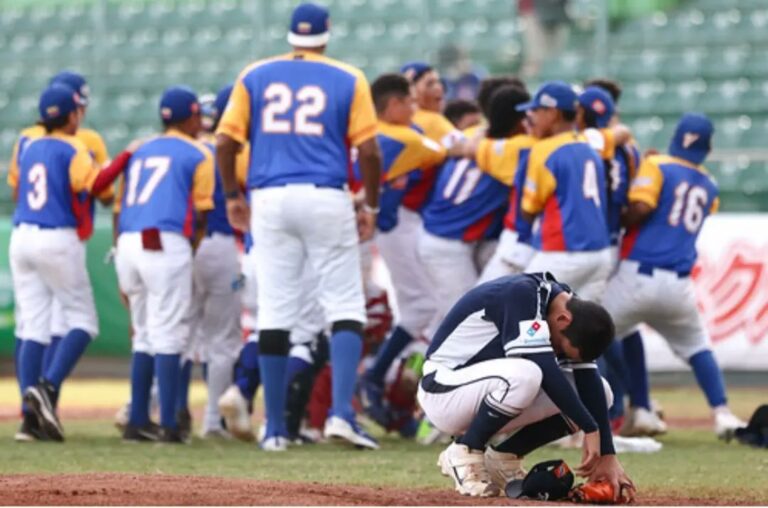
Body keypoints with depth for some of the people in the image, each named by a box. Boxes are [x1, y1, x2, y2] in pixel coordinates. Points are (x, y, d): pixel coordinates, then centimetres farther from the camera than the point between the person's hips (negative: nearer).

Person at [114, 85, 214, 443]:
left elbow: (119, 210, 19)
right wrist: (194, 249, 11)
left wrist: (125, 272, 21)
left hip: (127, 242, 6)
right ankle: (168, 425, -9)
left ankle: (138, 421, 15)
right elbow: (200, 213, -1)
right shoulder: (198, 155, 6)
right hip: (167, 245, -6)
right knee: (169, 336, -5)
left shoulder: (140, 153, 22)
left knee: (145, 336, 16)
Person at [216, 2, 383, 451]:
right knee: (345, 307, 3)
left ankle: (275, 428, 7)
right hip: (326, 199, -2)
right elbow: (369, 149, -3)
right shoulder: (348, 81, 3)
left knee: (275, 313, 6)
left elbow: (226, 141, 3)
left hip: (269, 199, 2)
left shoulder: (255, 77, 9)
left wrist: (233, 195, 15)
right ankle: (342, 413, -13)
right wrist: (372, 206, 8)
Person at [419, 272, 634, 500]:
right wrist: (590, 428, -31)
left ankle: (503, 456, 5)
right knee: (524, 374, -37)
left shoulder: (573, 311, -2)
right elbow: (545, 370, -32)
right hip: (443, 393, -8)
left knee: (600, 392, -4)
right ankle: (463, 453, -14)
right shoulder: (521, 293, -26)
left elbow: (590, 384, -7)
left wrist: (607, 455, -14)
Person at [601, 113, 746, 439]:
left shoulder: (656, 167, -1)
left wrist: (617, 224, 3)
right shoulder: (709, 189, 16)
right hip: (679, 285, 5)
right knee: (696, 347, 22)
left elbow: (640, 208, -15)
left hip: (638, 275, -5)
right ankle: (722, 413, 12)